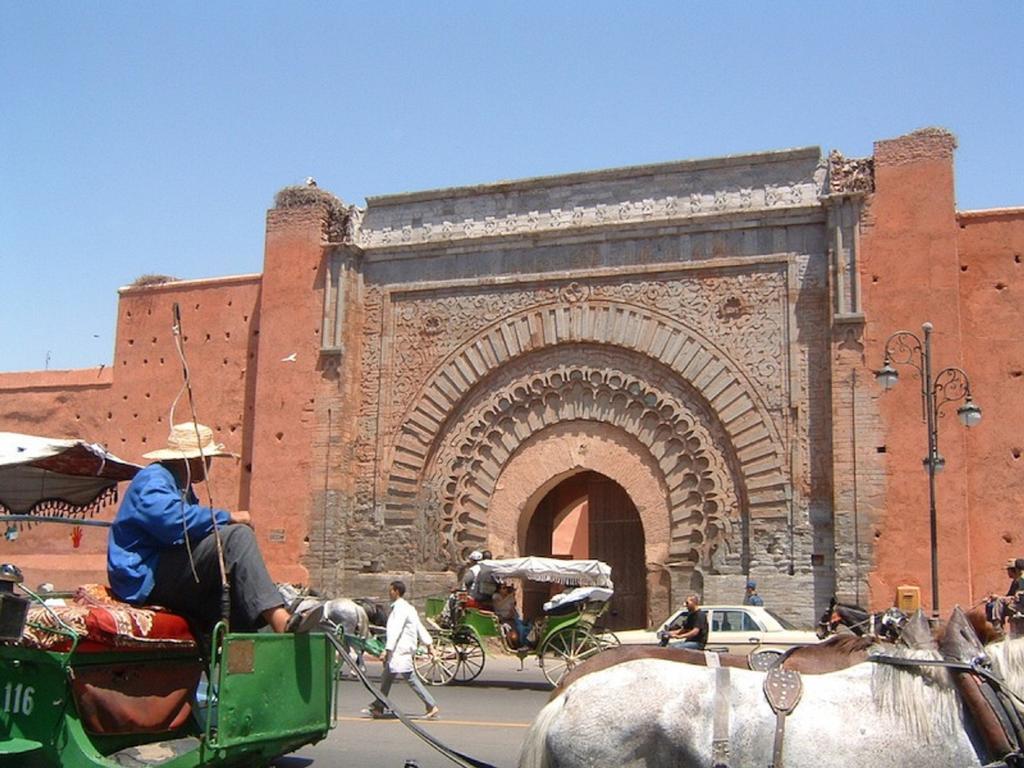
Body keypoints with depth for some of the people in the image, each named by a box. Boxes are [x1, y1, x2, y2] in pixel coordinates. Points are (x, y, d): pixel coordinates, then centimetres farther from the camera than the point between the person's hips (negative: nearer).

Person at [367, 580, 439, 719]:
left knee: (410, 678, -11)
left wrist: (387, 649, -28)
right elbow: (420, 627, 18)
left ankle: (432, 707, -9)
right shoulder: (407, 607, 16)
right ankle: (378, 708, 25)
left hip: (401, 650, -10)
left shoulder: (400, 608, -15)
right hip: (398, 651, 10)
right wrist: (428, 644, 19)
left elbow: (395, 630, -24)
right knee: (386, 677, 16)